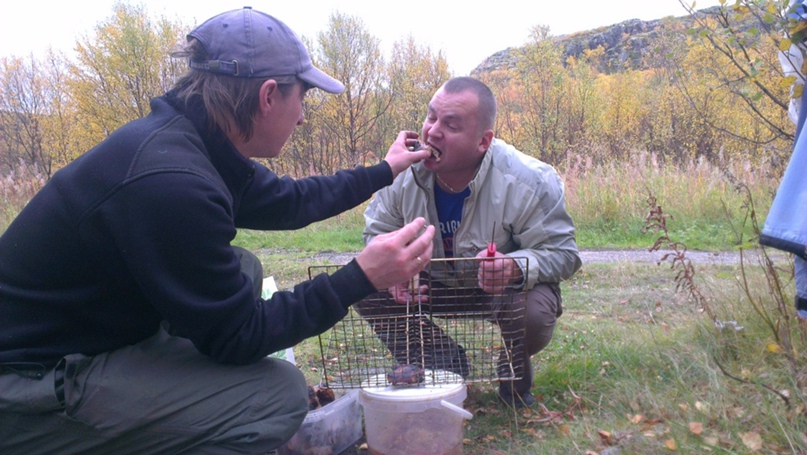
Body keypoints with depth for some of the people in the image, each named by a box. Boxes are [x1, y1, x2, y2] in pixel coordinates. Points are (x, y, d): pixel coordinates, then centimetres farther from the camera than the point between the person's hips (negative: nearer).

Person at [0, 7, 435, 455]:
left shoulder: (195, 141, -1)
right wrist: (361, 277, -20)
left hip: (93, 334, 10)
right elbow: (237, 337, -20)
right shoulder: (172, 180, -29)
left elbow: (288, 201, 15)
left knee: (242, 269, 13)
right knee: (280, 394, -19)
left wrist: (384, 171, 25)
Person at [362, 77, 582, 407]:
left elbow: (560, 252, -22)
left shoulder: (529, 182, -27)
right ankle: (442, 362, 7)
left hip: (506, 287, -3)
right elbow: (378, 234, -5)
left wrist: (515, 268, -45)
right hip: (431, 284, 3)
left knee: (534, 313, -36)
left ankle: (515, 370, 6)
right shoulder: (403, 172, -19)